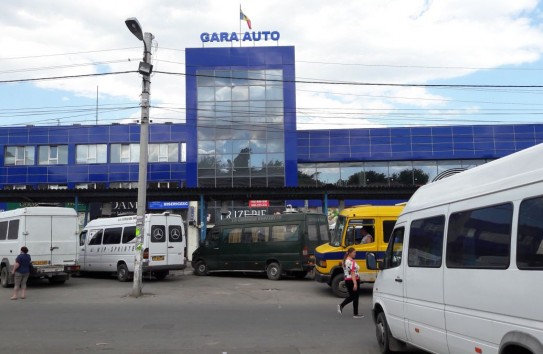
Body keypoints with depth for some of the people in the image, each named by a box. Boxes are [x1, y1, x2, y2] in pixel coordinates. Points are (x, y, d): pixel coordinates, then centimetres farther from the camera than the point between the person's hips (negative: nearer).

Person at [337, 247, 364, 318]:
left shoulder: (345, 260, 11)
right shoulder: (352, 261, -18)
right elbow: (352, 273, -24)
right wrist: (355, 283, -26)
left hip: (347, 280, 9)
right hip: (354, 280, -9)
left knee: (351, 296, 20)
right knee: (355, 297, 2)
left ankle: (341, 305, 7)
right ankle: (355, 314, 10)